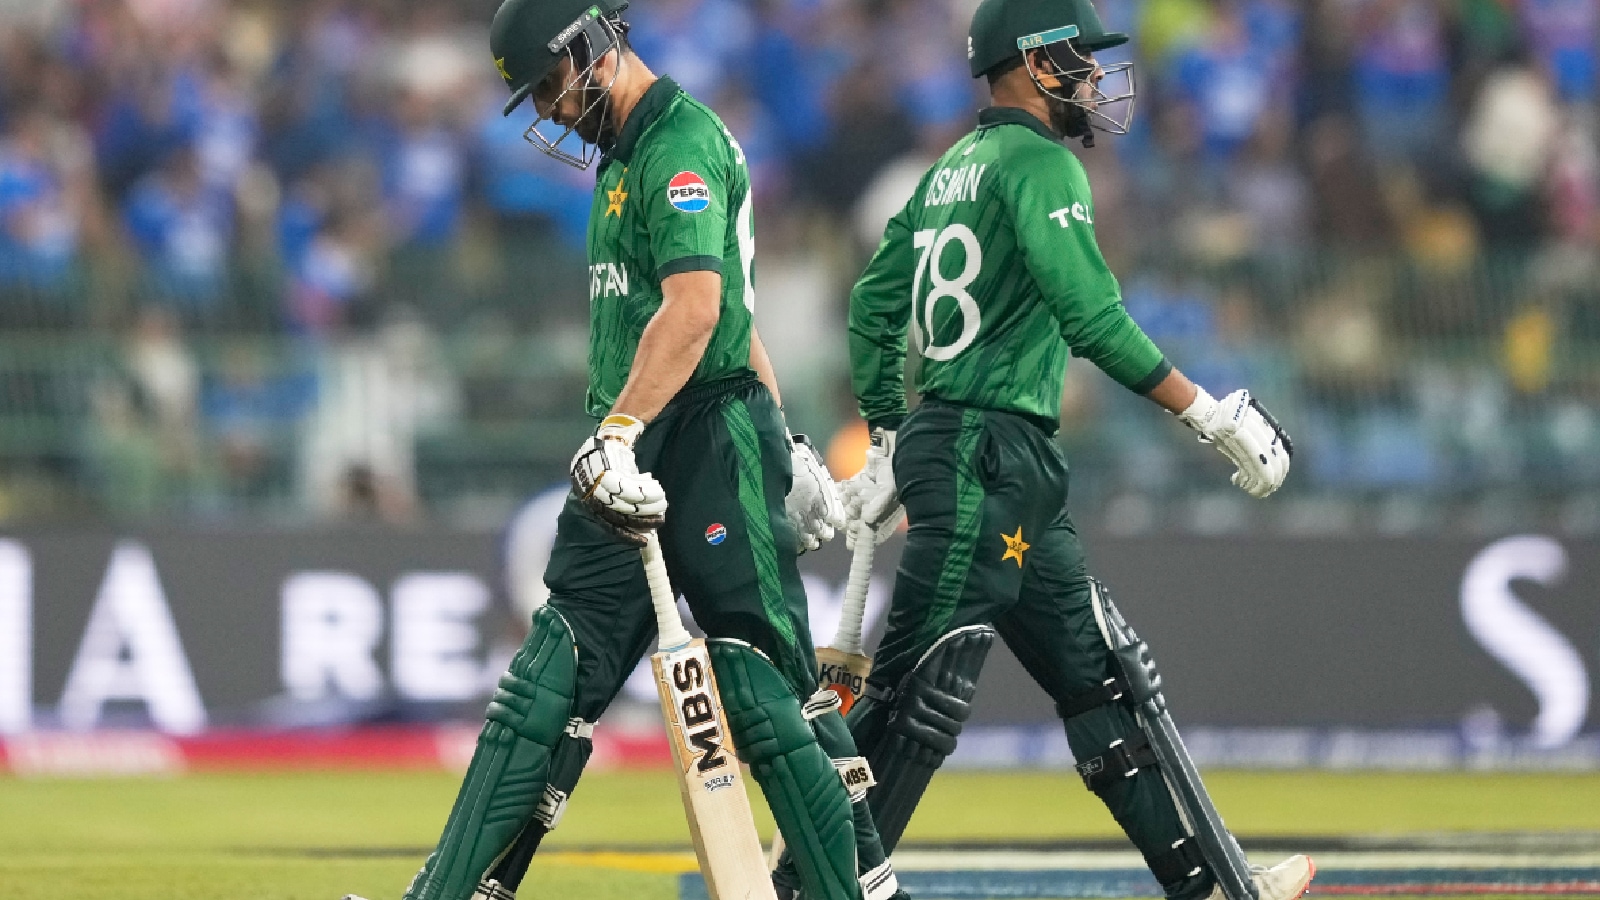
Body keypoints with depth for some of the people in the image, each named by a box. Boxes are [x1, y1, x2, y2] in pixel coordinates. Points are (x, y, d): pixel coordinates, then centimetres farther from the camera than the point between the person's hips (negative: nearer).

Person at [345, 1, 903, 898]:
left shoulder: (682, 143, -12)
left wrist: (619, 434, -35)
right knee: (553, 675, 3)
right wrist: (784, 440, 25)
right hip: (631, 455, 9)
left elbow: (695, 308, -27)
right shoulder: (628, 153, 20)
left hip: (708, 447, -9)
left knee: (765, 685, -9)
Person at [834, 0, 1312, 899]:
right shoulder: (1039, 162, -11)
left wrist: (890, 442, 27)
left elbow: (873, 310, 20)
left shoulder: (950, 172, 17)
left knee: (1106, 675, 10)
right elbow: (1091, 317, -22)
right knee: (925, 691, -9)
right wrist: (1211, 414, -18)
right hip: (990, 461, -10)